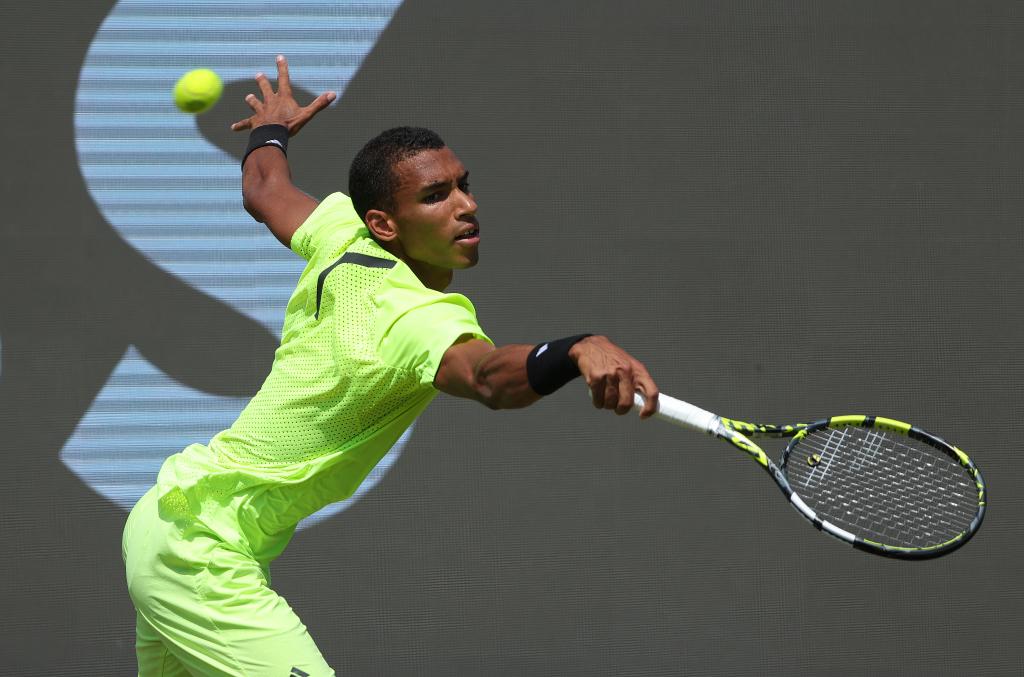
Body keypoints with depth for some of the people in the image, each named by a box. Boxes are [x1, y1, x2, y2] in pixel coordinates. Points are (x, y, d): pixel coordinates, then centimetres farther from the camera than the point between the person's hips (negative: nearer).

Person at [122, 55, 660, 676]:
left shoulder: (342, 235, -1)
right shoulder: (415, 316, -26)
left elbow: (263, 188, 22)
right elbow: (490, 377, -50)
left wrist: (272, 126, 42)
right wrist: (580, 350, -68)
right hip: (201, 561, -10)